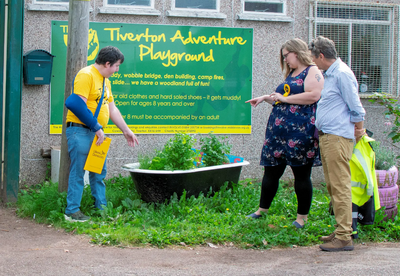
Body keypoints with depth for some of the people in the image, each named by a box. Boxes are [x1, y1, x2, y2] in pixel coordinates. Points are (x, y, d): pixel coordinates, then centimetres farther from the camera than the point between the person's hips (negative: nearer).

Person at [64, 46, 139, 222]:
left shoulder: (105, 80, 18)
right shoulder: (86, 75, -13)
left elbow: (112, 109, 25)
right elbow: (77, 104, -22)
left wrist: (126, 131, 25)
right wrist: (96, 127, -19)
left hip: (96, 133, 9)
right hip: (80, 131, -9)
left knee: (99, 172, 13)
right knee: (78, 172, -6)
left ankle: (101, 208, 21)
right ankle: (72, 211, 0)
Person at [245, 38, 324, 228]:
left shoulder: (312, 72, -4)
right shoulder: (290, 74, 23)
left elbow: (313, 95, -20)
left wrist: (284, 98, -14)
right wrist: (266, 98, 20)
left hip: (300, 130, -9)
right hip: (278, 129, 9)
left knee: (301, 174, -1)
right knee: (271, 170, 10)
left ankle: (302, 217, 7)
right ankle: (262, 210, 20)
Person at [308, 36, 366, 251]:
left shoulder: (342, 74, -13)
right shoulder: (330, 74, 17)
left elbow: (356, 108, -12)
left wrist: (358, 130, -4)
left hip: (338, 137, -10)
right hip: (326, 136, 10)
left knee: (340, 186, -9)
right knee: (332, 186, 13)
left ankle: (344, 238, -7)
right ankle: (341, 231, 20)